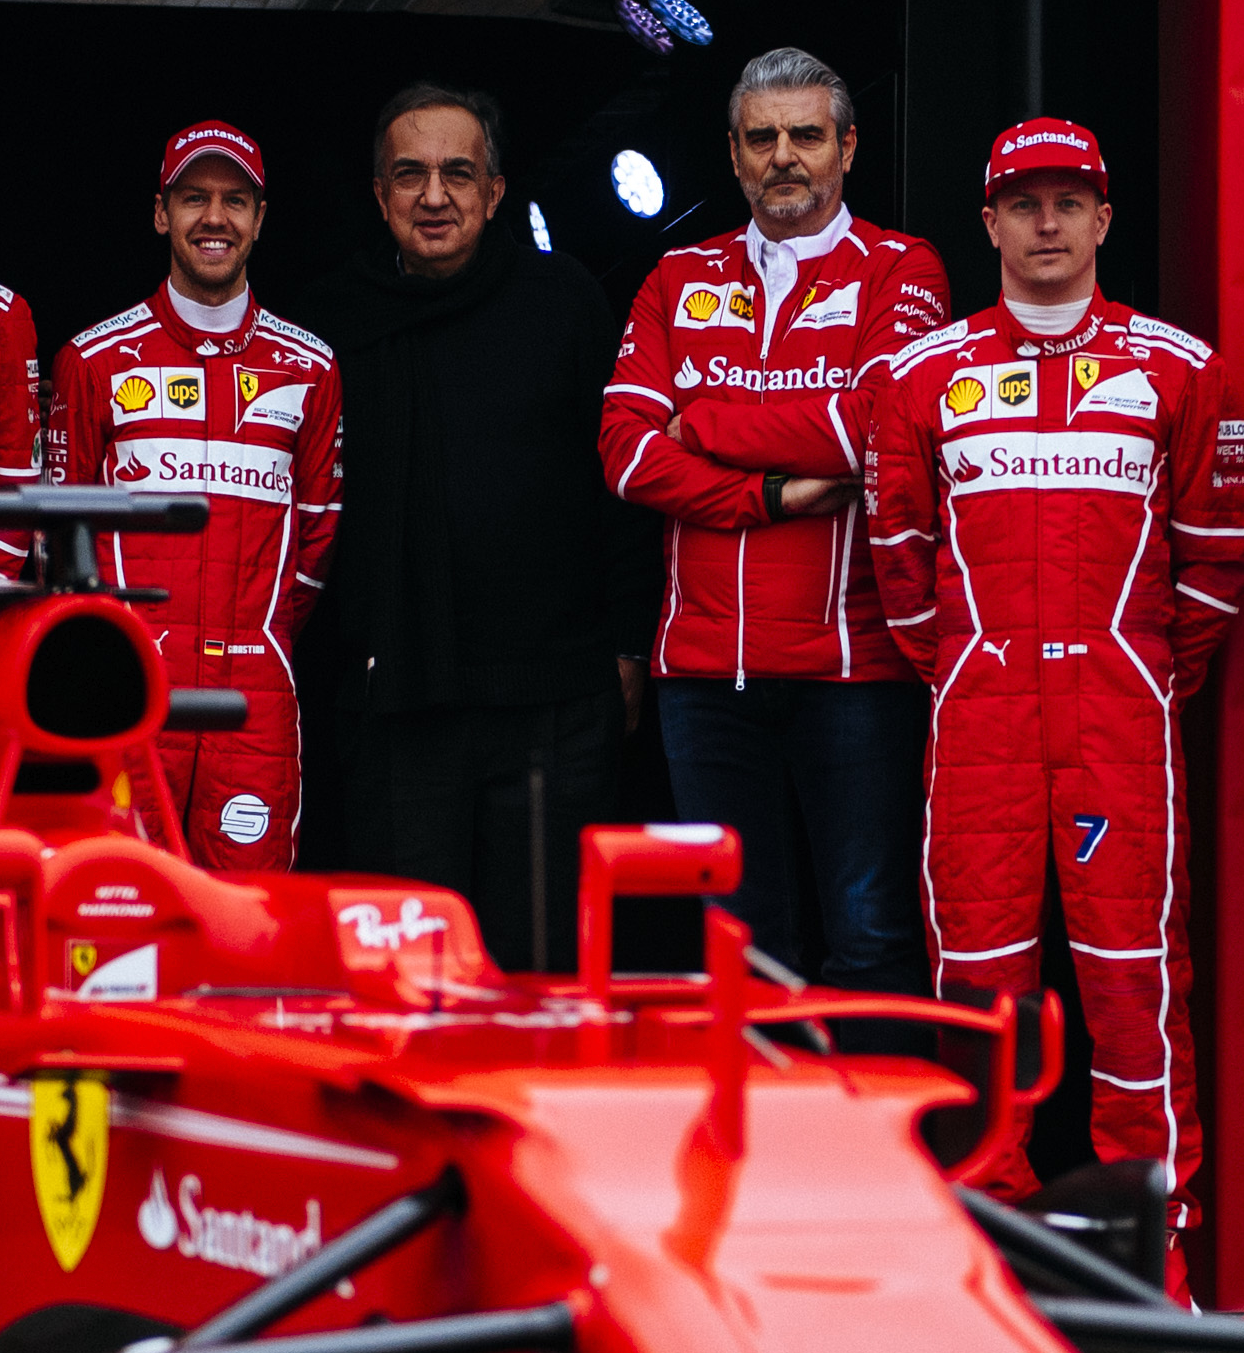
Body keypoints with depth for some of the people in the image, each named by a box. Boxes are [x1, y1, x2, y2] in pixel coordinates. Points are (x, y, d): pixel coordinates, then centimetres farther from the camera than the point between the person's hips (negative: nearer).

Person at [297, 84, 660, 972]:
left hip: (556, 700, -1)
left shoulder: (565, 301, 5)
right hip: (393, 707, 1)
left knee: (543, 960, 1)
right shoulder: (333, 323, 8)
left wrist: (629, 648, 1)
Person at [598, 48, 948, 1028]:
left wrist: (704, 425, -3)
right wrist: (771, 493, -10)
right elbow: (627, 451, 3)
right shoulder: (680, 283, 15)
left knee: (872, 933, -5)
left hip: (854, 660, -4)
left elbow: (874, 426, -13)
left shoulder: (899, 272, 4)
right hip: (707, 662, 4)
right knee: (736, 938, 7)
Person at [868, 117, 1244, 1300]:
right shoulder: (927, 374, 9)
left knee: (1133, 948, -4)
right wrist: (944, 666, 12)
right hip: (978, 703, 1)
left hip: (1121, 699, -1)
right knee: (978, 947, 0)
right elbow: (897, 544, 16)